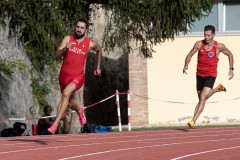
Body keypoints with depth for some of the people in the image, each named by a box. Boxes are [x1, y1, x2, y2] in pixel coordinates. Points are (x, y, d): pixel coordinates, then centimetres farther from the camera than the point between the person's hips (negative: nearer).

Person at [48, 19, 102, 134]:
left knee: (66, 93, -31)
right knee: (70, 103, 20)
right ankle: (80, 110, 59)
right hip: (64, 75, 3)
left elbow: (99, 50, 21)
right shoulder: (67, 39, -5)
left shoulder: (90, 44, -4)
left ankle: (55, 124, -32)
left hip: (77, 77, -3)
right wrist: (64, 48, -29)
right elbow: (55, 56, -11)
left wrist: (98, 67, 24)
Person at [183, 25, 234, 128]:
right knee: (201, 99, 18)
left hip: (211, 76, -4)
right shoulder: (199, 44, -6)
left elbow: (230, 55, 9)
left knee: (202, 98, -18)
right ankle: (217, 89, 46)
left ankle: (193, 120, -18)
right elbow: (189, 55, 4)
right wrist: (186, 66, -15)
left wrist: (231, 69, 4)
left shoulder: (219, 47, -10)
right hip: (200, 75, 4)